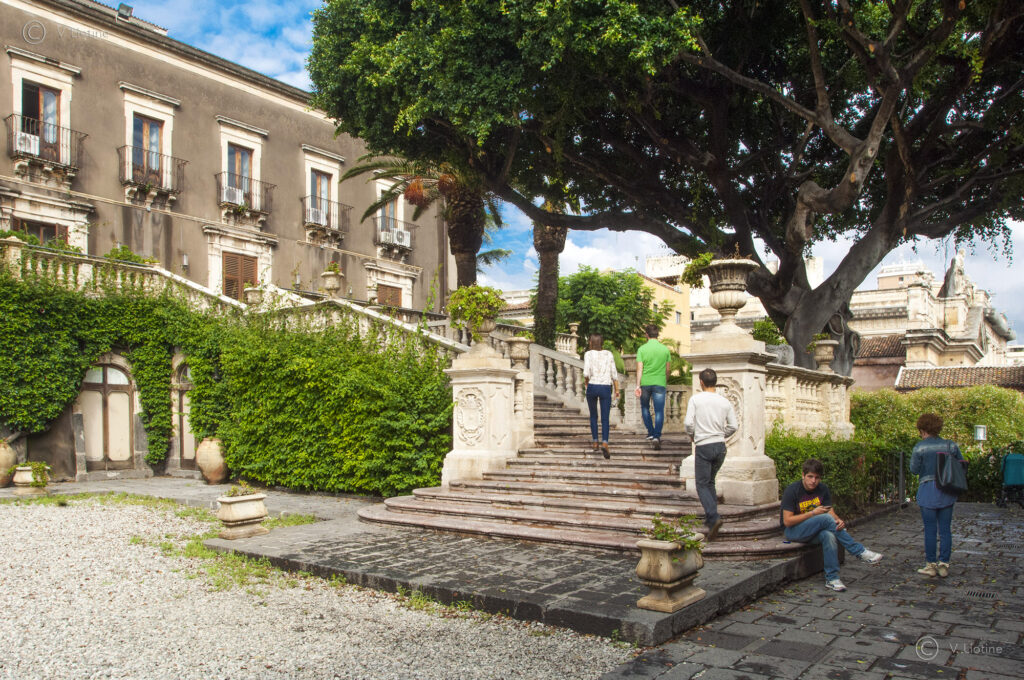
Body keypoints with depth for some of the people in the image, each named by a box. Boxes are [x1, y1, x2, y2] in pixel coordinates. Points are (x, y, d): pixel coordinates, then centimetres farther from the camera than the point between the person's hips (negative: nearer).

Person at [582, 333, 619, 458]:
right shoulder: (609, 354, 5)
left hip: (592, 387, 0)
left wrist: (586, 380, 8)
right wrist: (617, 390, 9)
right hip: (606, 388, 0)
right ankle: (605, 444, -21)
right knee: (605, 419, 0)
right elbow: (614, 374, 3)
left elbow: (586, 372, -13)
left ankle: (595, 443, 21)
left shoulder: (588, 354, -2)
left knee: (593, 416, 20)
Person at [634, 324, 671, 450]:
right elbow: (668, 369, 9)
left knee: (645, 408, 20)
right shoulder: (665, 349, 2)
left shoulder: (642, 349, -3)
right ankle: (657, 436, -15)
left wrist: (638, 385, -9)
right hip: (660, 383, 0)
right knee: (659, 411, -1)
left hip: (645, 383, 0)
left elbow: (639, 369, -8)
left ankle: (651, 433, 20)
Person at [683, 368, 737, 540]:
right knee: (710, 482, 19)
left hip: (703, 447, -4)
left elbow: (688, 423, -11)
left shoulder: (695, 399, -6)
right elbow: (733, 426, 4)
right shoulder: (725, 402, 4)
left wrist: (692, 436, 8)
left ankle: (714, 518, -19)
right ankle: (711, 516, 18)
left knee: (702, 485, -1)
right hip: (720, 447, 4)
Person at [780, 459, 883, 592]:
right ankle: (860, 552, -22)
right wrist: (813, 513, -22)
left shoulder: (822, 489, 4)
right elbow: (787, 521, -18)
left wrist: (838, 520, -26)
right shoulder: (792, 491, -15)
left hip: (815, 530, 5)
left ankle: (832, 579, -26)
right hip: (792, 531, -5)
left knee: (829, 535, -32)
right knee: (826, 519, -30)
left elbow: (830, 511, -2)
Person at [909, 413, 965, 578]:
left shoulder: (920, 447, -9)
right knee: (945, 529, 8)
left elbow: (914, 469, -5)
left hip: (928, 491, -3)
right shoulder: (951, 445, 1)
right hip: (947, 492, 4)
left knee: (930, 529, 3)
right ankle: (944, 564, 11)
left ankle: (931, 565, 8)